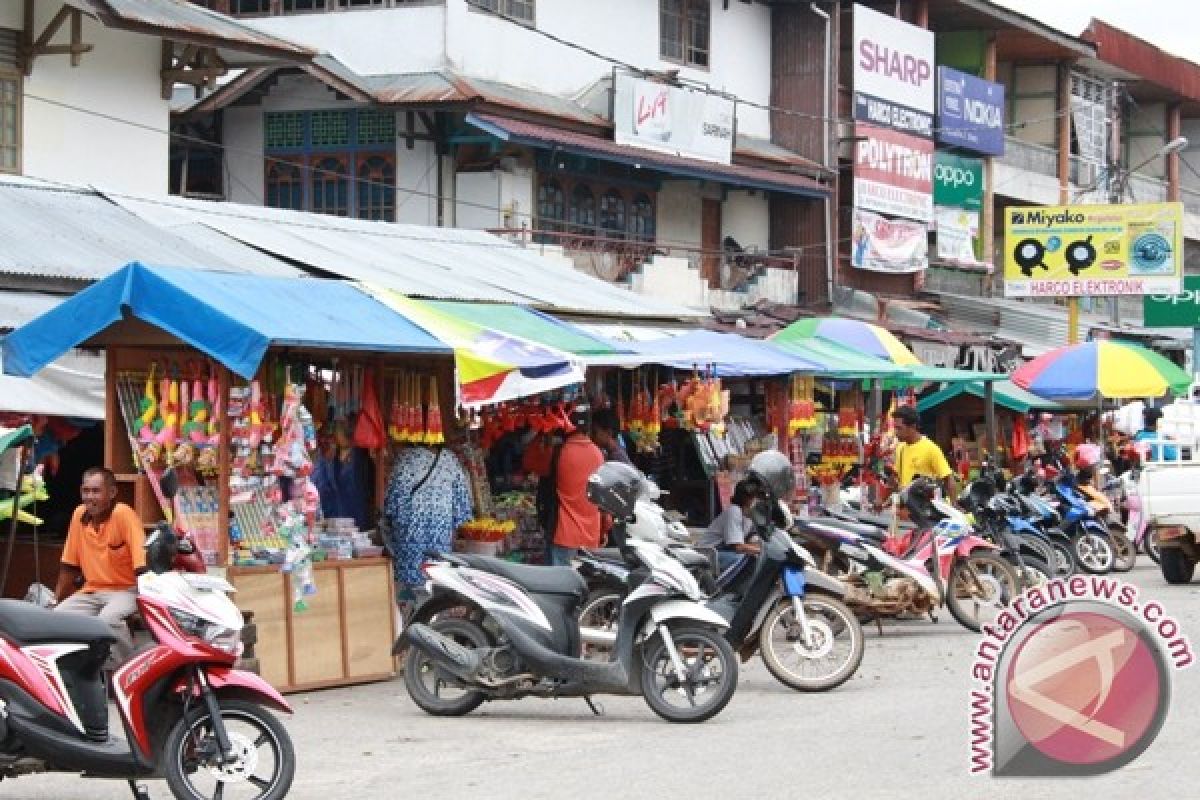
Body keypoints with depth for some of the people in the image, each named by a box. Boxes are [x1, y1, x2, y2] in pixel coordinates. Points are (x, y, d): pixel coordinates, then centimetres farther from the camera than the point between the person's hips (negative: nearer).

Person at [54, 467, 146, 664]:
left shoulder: (124, 515, -16)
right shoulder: (79, 515, 2)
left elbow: (142, 566, -21)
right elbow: (69, 566, 12)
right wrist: (56, 601, 12)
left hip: (125, 591, -6)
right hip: (91, 592, 6)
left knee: (108, 619, -35)